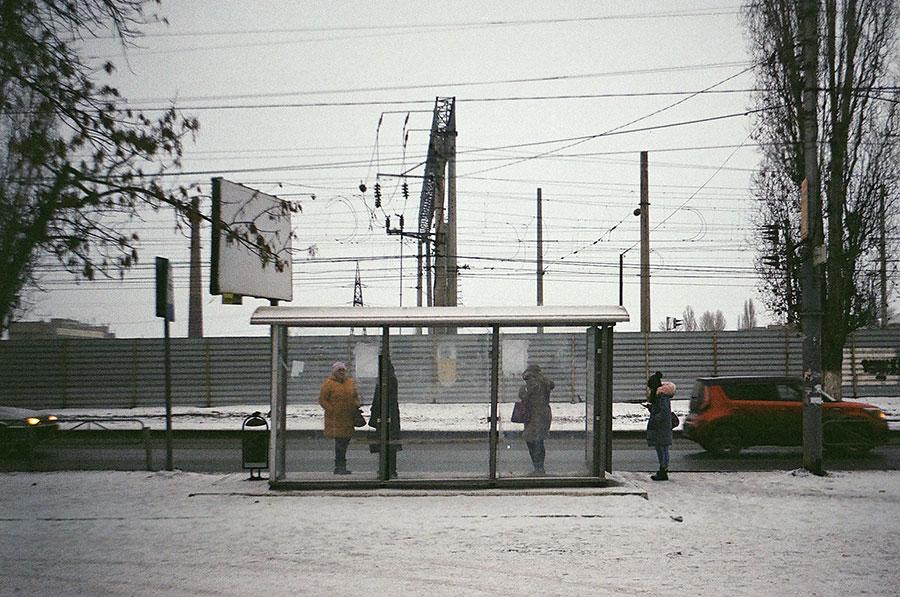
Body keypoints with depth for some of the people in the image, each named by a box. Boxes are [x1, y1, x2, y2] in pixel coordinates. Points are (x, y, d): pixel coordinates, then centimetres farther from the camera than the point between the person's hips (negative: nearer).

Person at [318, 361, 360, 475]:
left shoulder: (350, 383, 14)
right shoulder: (328, 384, -4)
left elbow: (355, 396, 25)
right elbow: (322, 399, -5)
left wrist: (356, 406, 7)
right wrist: (332, 410, -12)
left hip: (348, 418, 6)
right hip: (335, 419, -6)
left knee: (345, 441, 9)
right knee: (340, 441, -10)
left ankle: (340, 466, 17)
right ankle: (339, 467, -6)